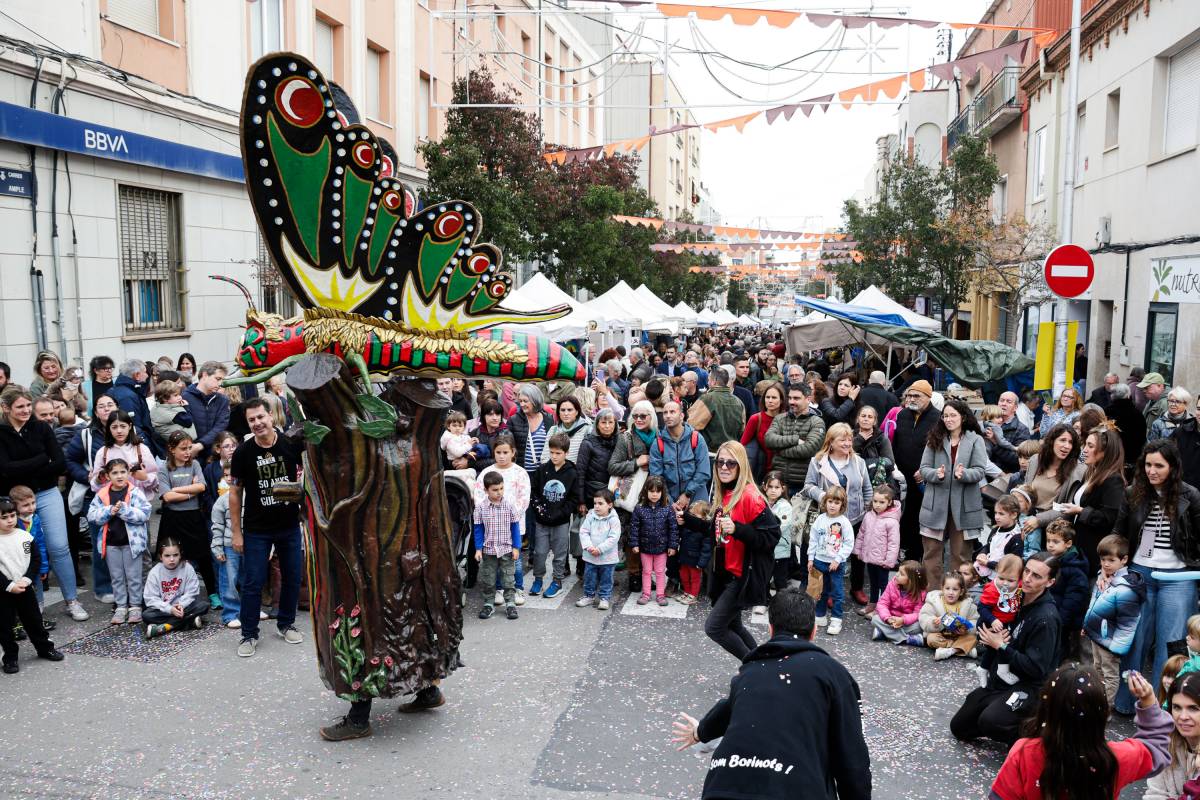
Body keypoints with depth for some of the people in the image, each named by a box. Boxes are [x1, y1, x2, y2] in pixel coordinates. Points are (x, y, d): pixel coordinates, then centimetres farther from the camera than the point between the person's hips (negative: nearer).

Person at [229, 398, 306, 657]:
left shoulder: (291, 444, -9)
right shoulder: (243, 452, -9)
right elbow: (235, 492, -2)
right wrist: (237, 532, -4)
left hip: (290, 525, 2)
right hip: (256, 529, -2)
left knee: (292, 577, 12)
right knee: (253, 583, 1)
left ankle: (286, 623, 31)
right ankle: (249, 634, 15)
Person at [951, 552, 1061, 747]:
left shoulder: (1046, 618, -22)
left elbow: (1036, 668, -22)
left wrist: (1001, 646, -17)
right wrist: (991, 640, -9)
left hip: (1029, 686, -8)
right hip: (1000, 680, 8)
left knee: (989, 721, -33)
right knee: (959, 728, 10)